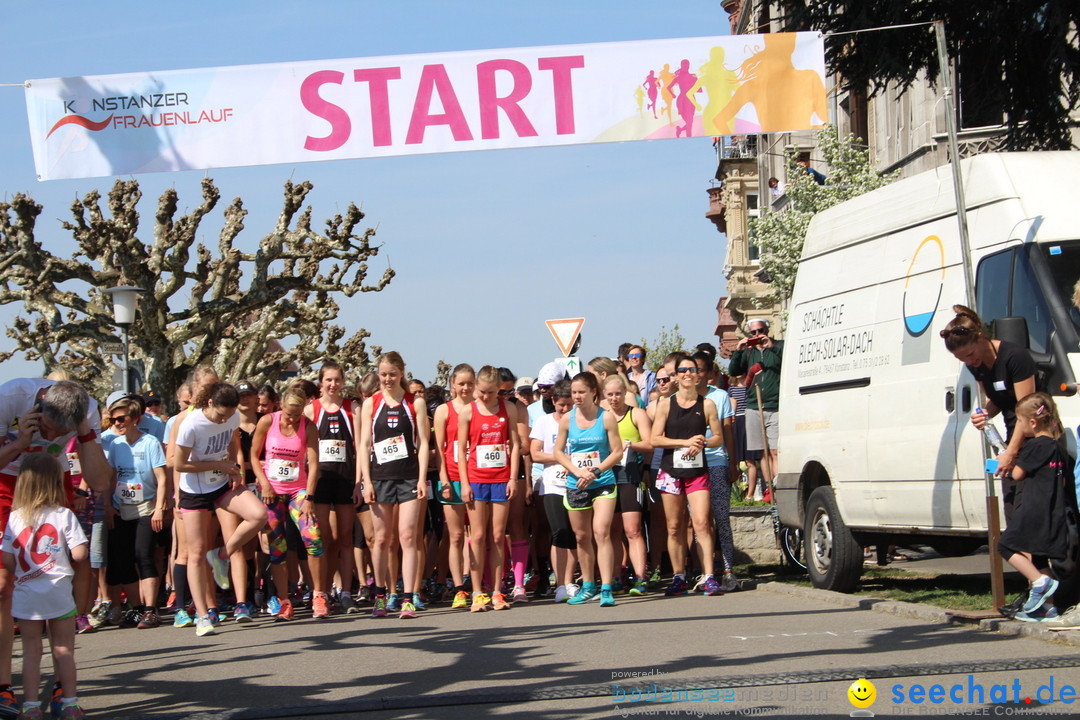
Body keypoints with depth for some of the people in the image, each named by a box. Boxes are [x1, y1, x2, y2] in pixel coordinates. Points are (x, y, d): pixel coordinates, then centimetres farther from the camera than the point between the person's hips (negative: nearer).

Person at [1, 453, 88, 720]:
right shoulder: (64, 516, -8)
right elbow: (79, 554, -13)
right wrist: (79, 566, 10)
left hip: (25, 595, 1)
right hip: (59, 593, -1)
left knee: (31, 652, 9)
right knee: (64, 650, 8)